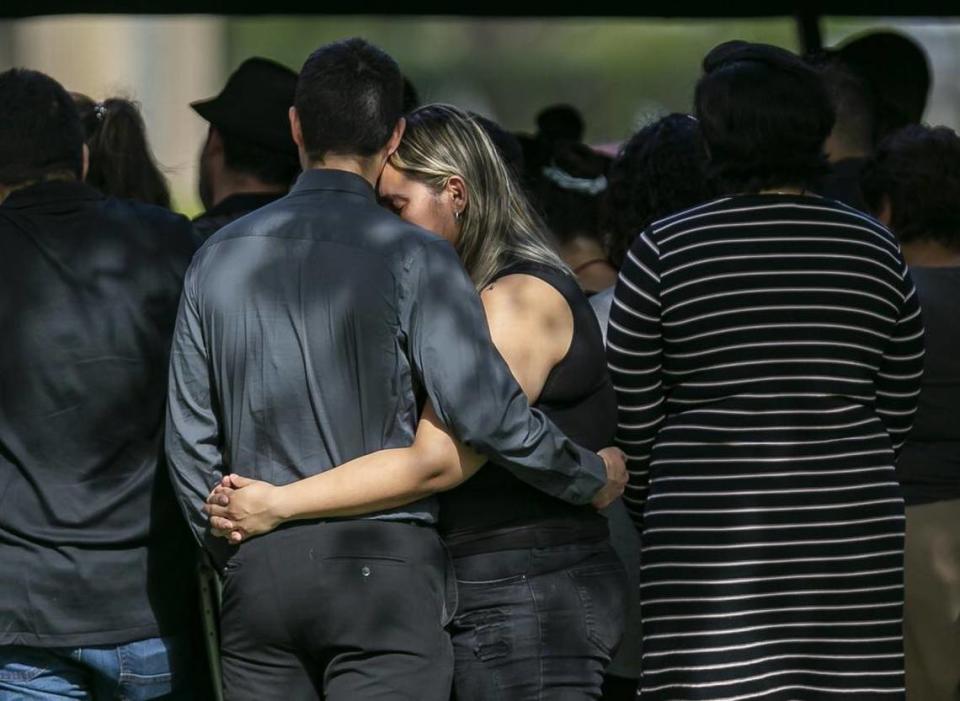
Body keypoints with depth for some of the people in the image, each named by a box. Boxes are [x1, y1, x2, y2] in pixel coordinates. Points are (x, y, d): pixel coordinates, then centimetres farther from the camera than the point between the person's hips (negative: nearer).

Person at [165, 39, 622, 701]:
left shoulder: (220, 257, 9)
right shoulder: (412, 256, -6)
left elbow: (190, 437, 11)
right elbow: (486, 411, -13)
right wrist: (594, 476, 3)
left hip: (258, 572, 4)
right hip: (383, 570, -4)